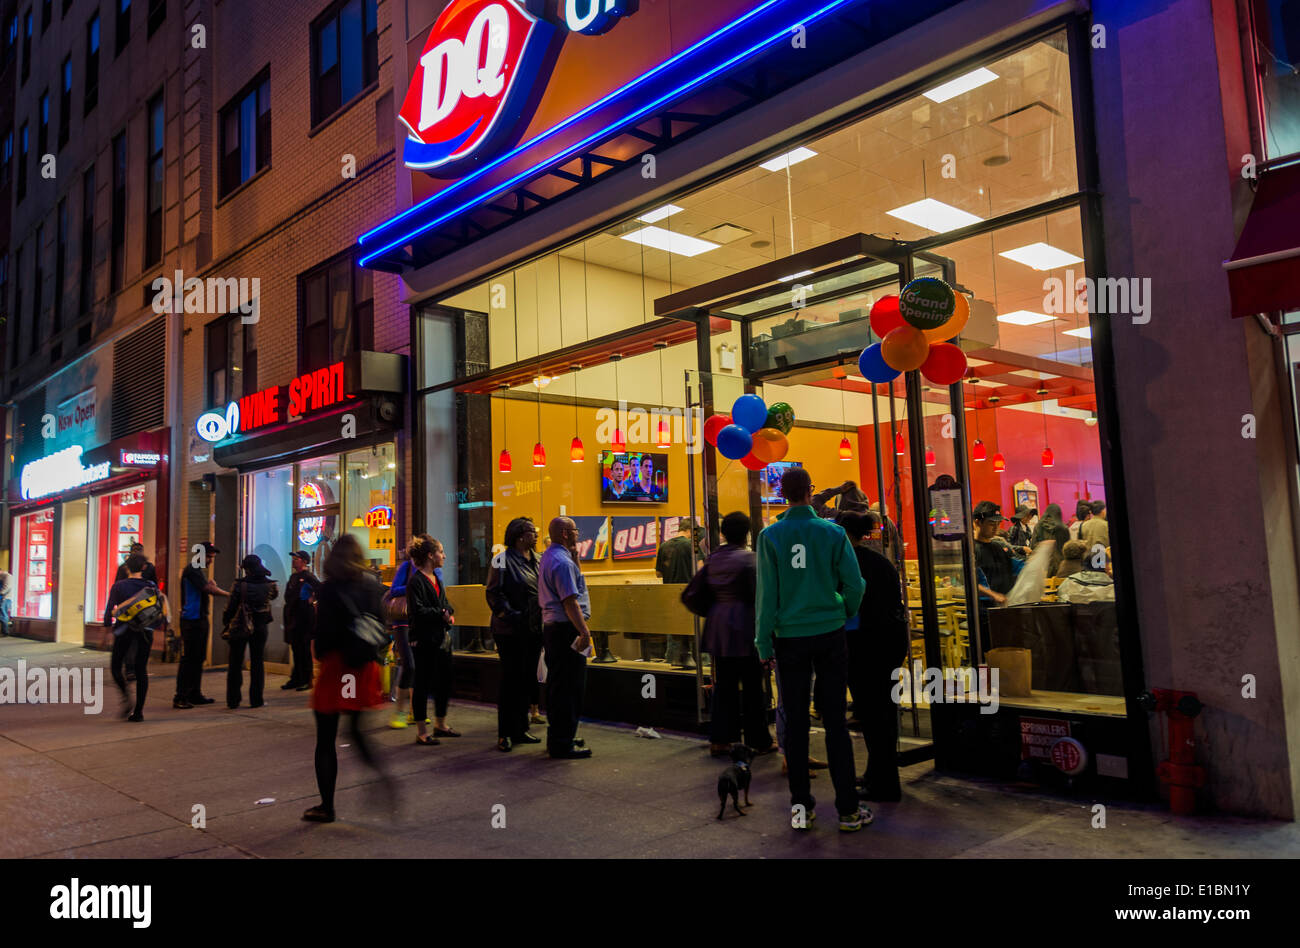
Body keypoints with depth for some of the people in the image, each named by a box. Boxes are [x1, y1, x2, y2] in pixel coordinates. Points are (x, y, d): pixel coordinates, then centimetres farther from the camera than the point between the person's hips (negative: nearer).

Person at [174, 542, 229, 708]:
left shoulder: (199, 570, 19)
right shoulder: (192, 570, -12)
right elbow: (208, 589, -19)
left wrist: (211, 586, 0)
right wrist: (229, 594, -14)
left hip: (200, 619, 10)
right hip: (191, 620, -10)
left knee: (198, 658, 13)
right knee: (188, 658, -8)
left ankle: (195, 694, 19)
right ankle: (180, 697, -4)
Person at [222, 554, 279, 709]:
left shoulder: (239, 585, -13)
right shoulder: (269, 585, -5)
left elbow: (231, 606, -11)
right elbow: (275, 593, 18)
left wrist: (226, 621, 3)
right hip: (260, 628, 2)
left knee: (235, 664, 9)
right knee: (257, 663, 9)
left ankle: (233, 700, 12)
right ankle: (256, 699, 9)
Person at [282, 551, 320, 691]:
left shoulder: (308, 577, -11)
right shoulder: (293, 577, 16)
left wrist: (312, 601, -13)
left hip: (305, 618, -8)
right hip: (292, 618, 8)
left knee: (304, 650, -4)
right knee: (295, 649, 12)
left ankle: (306, 680, 2)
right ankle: (296, 679, 19)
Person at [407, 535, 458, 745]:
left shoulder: (436, 579, 16)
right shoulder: (416, 580, -13)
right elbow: (417, 611, -21)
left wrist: (449, 613, 4)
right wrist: (441, 614, -14)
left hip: (442, 638, 9)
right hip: (425, 640, -9)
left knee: (444, 682, 14)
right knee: (422, 684, -1)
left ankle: (440, 724, 29)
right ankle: (421, 732, 8)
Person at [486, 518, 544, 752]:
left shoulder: (537, 560, 13)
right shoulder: (504, 560, -8)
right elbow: (494, 593, -13)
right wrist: (509, 615, -20)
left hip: (533, 631, 7)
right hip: (511, 632, -7)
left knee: (527, 681, 12)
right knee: (510, 682, -2)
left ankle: (520, 730, 23)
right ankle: (504, 734, 8)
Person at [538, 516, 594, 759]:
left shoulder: (548, 557, 15)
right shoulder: (562, 561, -18)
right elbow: (570, 600, -23)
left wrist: (575, 557, 14)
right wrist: (584, 631, -23)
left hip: (552, 627, 11)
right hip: (566, 629, -11)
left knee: (557, 684, 17)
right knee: (569, 687, -5)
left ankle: (557, 737, 28)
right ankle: (562, 744, 0)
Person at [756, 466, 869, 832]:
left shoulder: (770, 536, -6)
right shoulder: (833, 532, -5)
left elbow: (767, 593, -7)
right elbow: (855, 583, -5)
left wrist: (764, 644, 0)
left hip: (789, 638, 0)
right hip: (830, 635, 0)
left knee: (795, 721, 9)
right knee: (835, 720, 6)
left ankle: (800, 804, 12)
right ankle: (848, 808, 10)